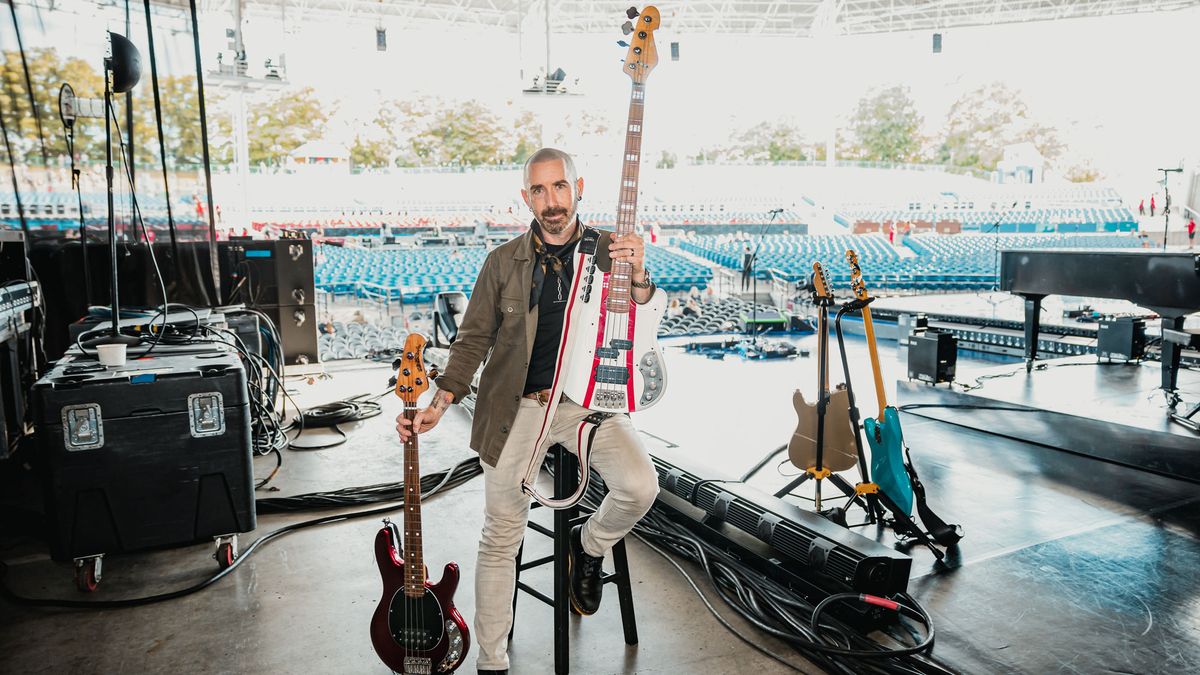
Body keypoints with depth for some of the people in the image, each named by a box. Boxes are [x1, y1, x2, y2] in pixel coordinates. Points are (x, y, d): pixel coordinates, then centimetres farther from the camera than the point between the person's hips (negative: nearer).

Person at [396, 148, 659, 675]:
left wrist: (637, 276, -30)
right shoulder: (503, 261, 0)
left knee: (640, 486, -23)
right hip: (517, 408, 0)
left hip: (586, 400, 1)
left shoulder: (609, 254, 0)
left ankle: (590, 544, 13)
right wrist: (439, 404, -10)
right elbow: (473, 340, 2)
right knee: (501, 537, 4)